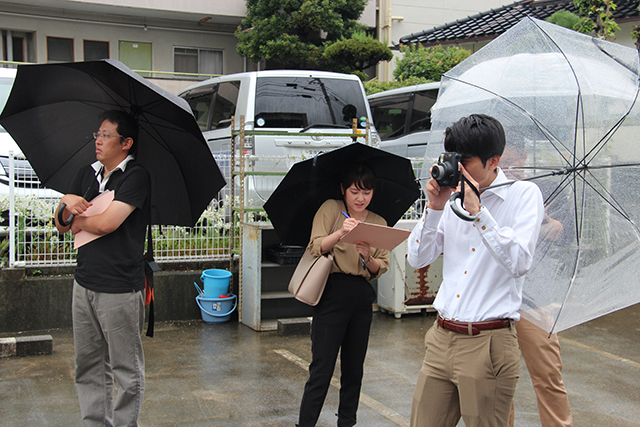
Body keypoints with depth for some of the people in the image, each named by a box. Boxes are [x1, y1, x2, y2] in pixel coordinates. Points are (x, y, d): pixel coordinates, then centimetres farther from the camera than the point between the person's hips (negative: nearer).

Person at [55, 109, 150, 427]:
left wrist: (80, 222, -1)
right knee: (88, 366, 14)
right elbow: (62, 226, 15)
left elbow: (107, 223, -21)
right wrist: (66, 202, -6)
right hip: (84, 283, 7)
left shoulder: (136, 177, -11)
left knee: (127, 370, 4)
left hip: (119, 288, -7)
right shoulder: (87, 174, 13)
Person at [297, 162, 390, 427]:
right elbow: (315, 248, -12)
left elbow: (382, 268, 4)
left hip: (362, 298, 4)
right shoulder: (330, 209, 1)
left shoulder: (379, 223, 10)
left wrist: (368, 258, -17)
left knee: (354, 368, 12)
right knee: (322, 369, -6)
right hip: (332, 294, -4)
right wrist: (340, 232, -28)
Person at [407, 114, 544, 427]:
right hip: (441, 339, 5)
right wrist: (435, 207, -3)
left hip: (488, 345, -5)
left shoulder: (524, 194, -3)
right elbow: (417, 259, 9)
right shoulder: (454, 196, 12)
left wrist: (477, 210, -17)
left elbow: (519, 263, -17)